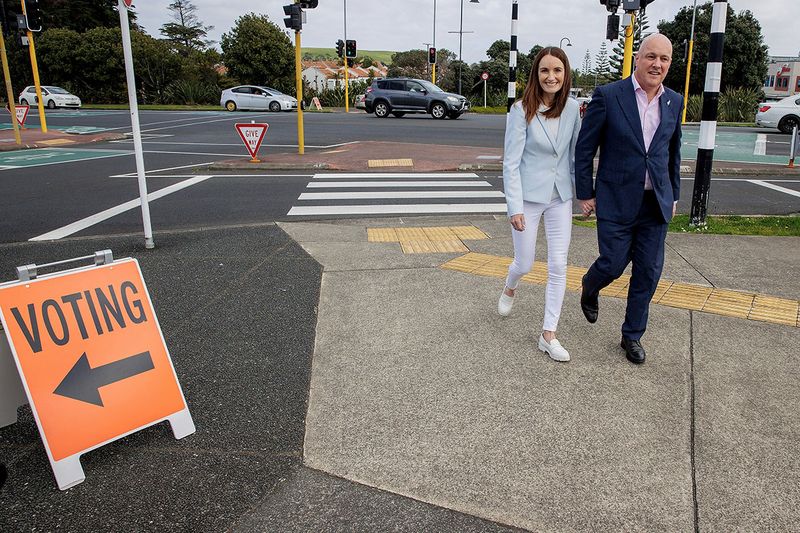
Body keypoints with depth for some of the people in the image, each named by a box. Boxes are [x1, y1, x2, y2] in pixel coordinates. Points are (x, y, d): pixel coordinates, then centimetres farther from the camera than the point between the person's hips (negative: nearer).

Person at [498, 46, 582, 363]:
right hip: (528, 196, -3)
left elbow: (575, 153, 9)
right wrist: (515, 207, -16)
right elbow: (511, 162, -13)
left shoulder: (572, 108, -1)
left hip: (560, 197, 4)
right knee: (524, 264, 9)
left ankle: (548, 335, 12)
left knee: (558, 266, 1)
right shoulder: (522, 110, -13)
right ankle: (509, 289, 47)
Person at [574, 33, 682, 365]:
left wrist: (674, 195, 16)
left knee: (648, 272, 6)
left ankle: (632, 335, 23)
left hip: (656, 203, 4)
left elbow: (673, 152, 17)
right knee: (613, 264, 0)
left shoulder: (674, 102, 7)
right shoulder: (607, 96, -8)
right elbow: (584, 148, -4)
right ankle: (590, 288, 37)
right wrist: (585, 194, -4)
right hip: (617, 201, -4)